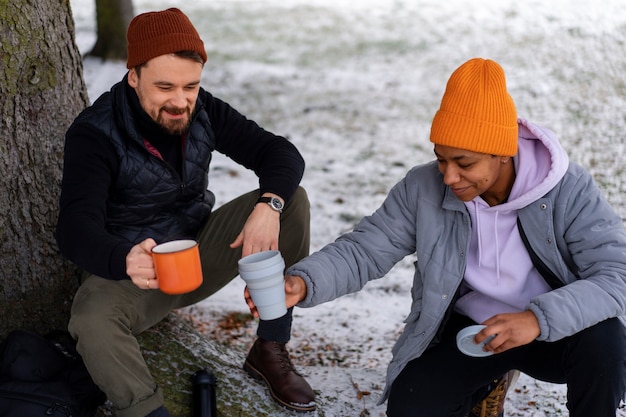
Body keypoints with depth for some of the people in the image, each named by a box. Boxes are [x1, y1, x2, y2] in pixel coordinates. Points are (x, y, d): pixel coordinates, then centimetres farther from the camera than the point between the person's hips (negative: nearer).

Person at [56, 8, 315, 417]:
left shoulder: (202, 110, -6)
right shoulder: (94, 134, -19)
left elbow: (282, 153, -8)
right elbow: (76, 227, -31)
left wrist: (269, 205, -32)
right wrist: (124, 260, -54)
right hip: (136, 267, -4)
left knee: (292, 201, -14)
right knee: (92, 320, -37)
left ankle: (271, 351, -7)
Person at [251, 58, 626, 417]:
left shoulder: (568, 190, -21)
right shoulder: (423, 189, -14)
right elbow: (363, 250, -12)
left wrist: (539, 318, -42)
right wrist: (302, 283, -32)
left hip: (557, 329, -2)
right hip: (467, 327, 2)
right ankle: (484, 384, 17)